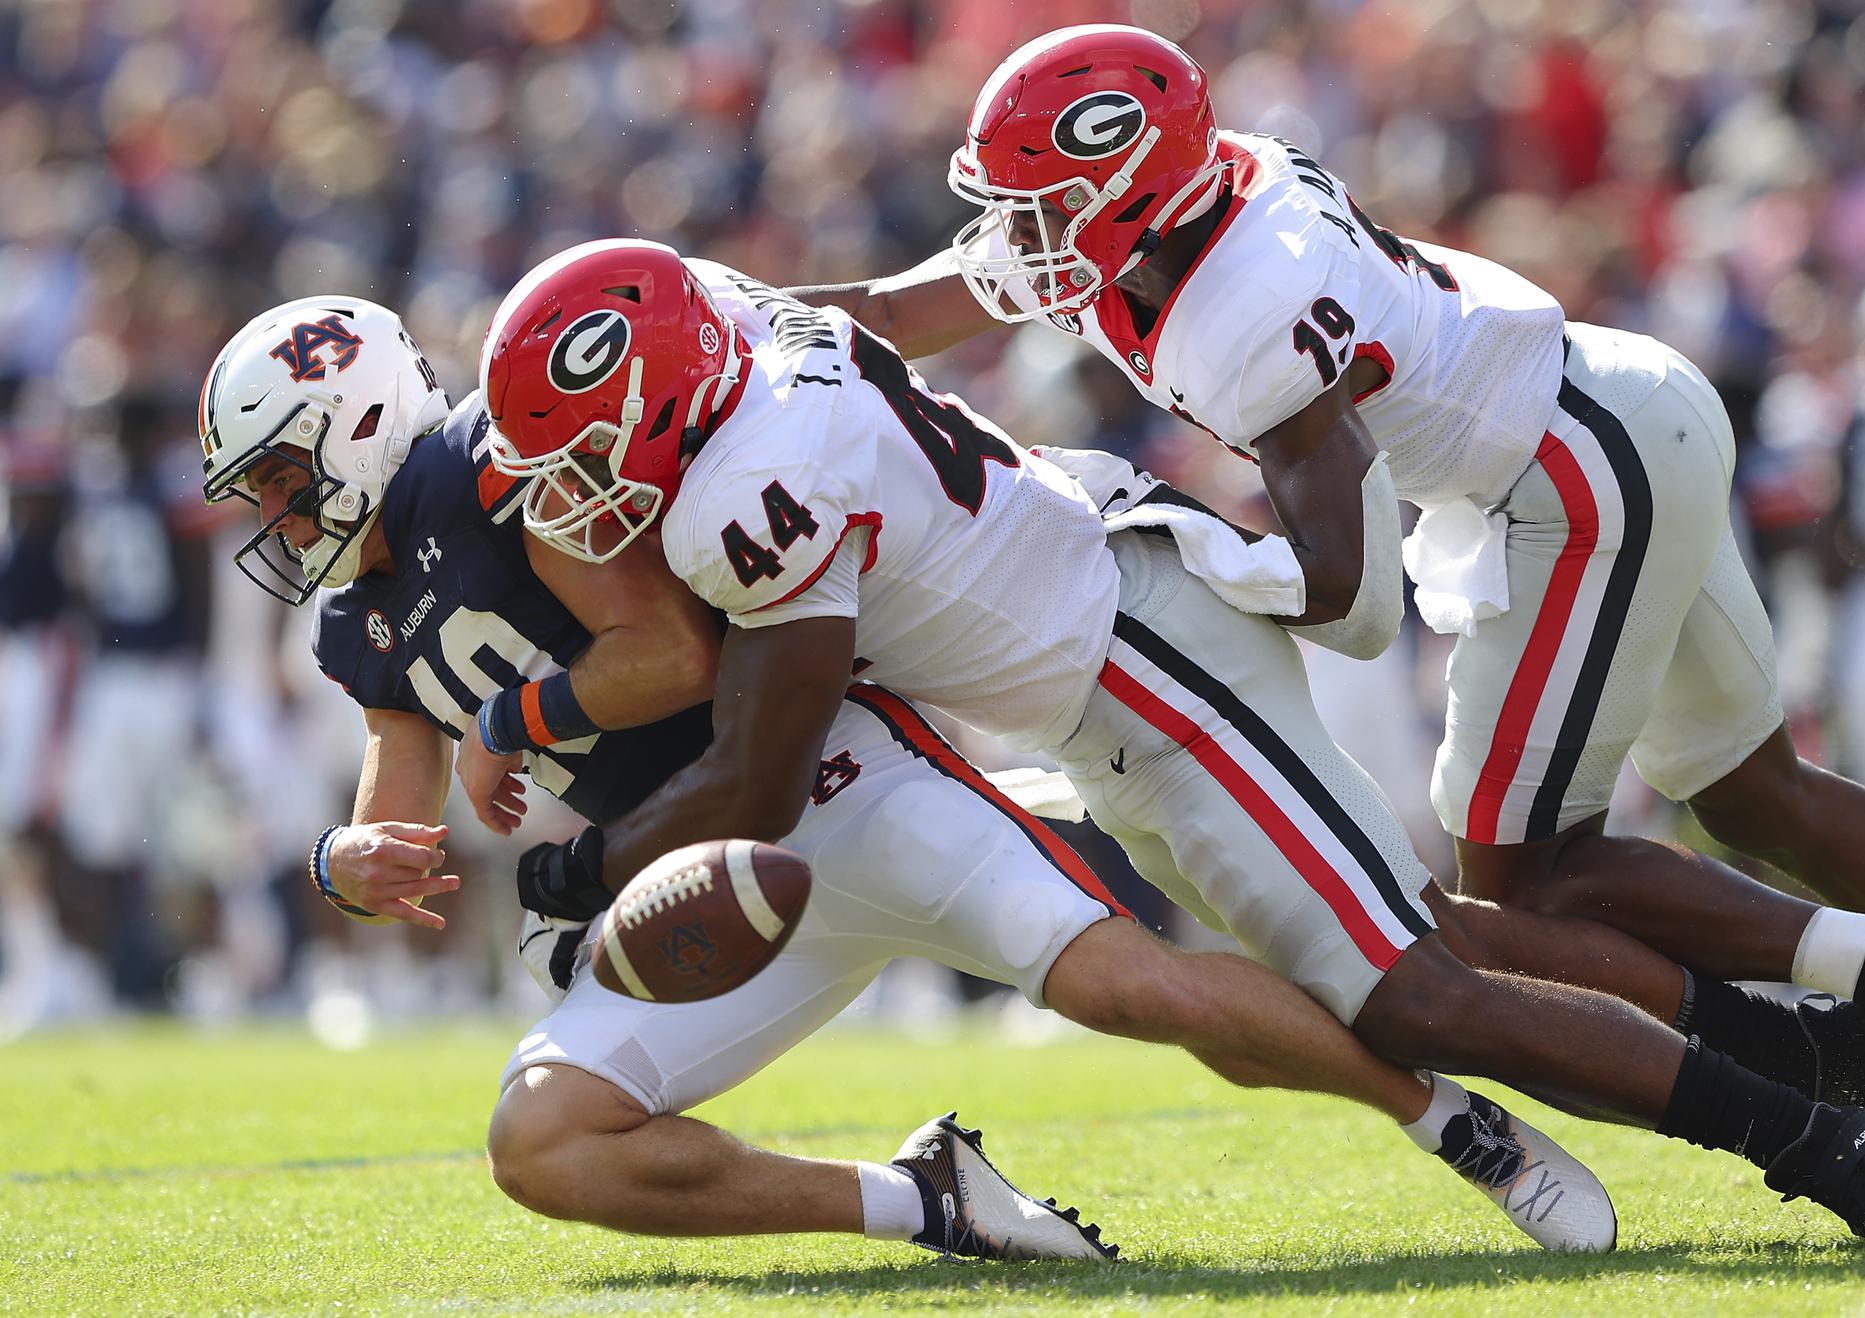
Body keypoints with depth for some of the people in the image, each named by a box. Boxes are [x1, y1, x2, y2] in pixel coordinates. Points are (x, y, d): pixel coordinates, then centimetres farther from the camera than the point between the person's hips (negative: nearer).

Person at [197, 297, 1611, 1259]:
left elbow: (678, 654, -18)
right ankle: (921, 1203, -9)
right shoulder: (367, 630, 17)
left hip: (818, 774, -8)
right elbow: (404, 836, 17)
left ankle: (1450, 1115, -8)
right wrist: (352, 863, -5)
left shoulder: (498, 466, -10)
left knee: (1113, 977, -25)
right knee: (540, 1142, -12)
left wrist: (516, 718, -6)